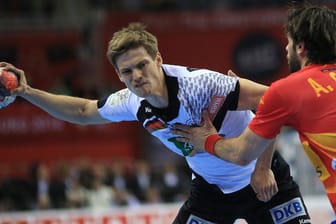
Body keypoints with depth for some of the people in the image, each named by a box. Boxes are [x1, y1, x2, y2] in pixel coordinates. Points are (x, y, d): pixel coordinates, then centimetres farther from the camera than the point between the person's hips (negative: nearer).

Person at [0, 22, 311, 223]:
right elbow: (83, 111, 10)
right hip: (210, 188, 5)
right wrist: (27, 93, 2)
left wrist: (262, 168, -29)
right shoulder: (132, 104, -9)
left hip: (263, 180, -5)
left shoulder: (199, 84, -30)